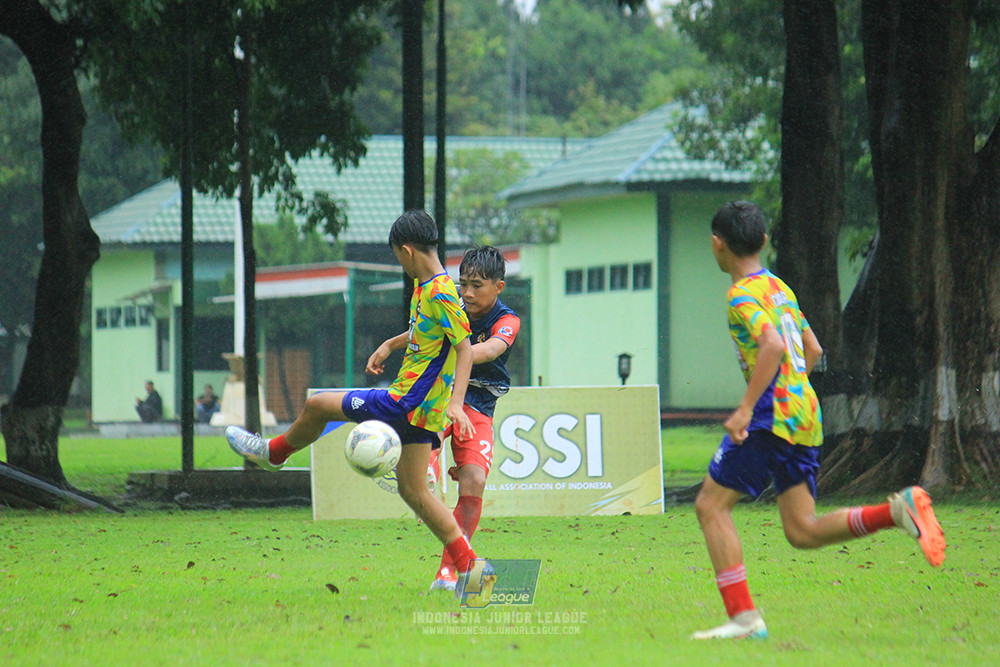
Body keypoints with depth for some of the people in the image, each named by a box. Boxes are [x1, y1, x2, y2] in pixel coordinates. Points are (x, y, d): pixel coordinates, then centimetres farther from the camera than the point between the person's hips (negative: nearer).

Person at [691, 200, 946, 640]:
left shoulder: (743, 295, -8)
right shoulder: (779, 287, 20)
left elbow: (773, 346, -24)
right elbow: (812, 350, 27)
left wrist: (746, 409, -24)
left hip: (772, 416, -9)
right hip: (804, 417, 9)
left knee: (711, 504, -2)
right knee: (802, 531, 6)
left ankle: (743, 617, -9)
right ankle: (899, 509, -10)